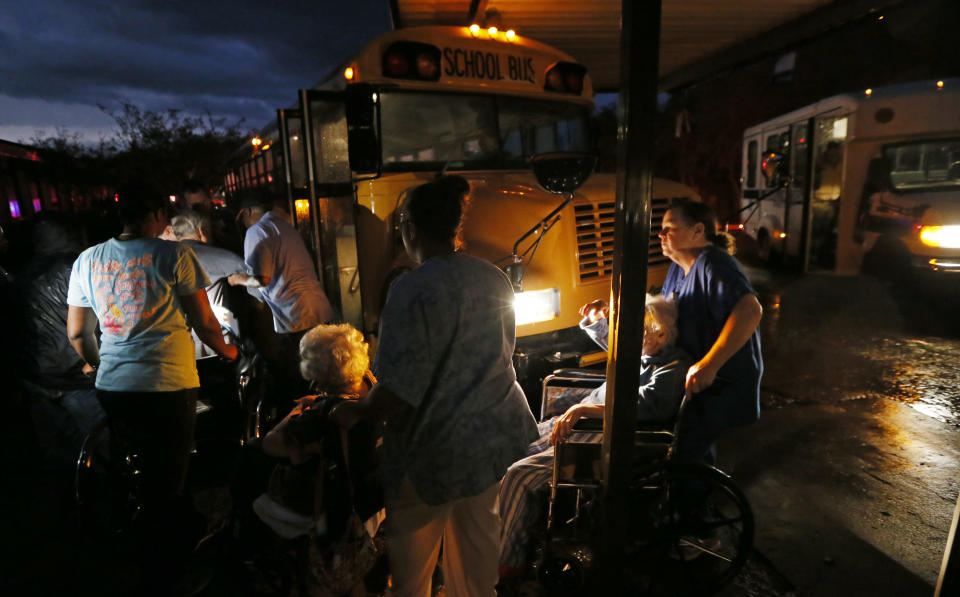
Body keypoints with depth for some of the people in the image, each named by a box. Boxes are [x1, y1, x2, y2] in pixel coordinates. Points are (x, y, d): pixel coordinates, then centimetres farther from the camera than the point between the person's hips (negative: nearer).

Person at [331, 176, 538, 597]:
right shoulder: (495, 278, 0)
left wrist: (358, 411, -4)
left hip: (438, 449, -6)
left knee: (411, 563, 20)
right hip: (496, 433, 7)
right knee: (478, 536, 27)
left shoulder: (413, 289, -22)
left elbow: (400, 389, -24)